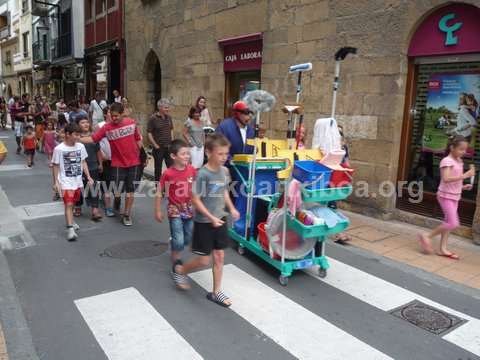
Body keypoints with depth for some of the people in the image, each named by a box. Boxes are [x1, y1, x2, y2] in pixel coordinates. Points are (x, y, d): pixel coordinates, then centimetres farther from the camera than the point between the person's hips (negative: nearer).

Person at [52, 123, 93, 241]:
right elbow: (56, 166, -4)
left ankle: (70, 222, 37)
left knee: (72, 203, 18)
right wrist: (56, 182, -8)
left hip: (78, 181, 5)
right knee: (68, 204, -11)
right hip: (66, 182, -5)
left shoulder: (80, 146, 1)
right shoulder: (59, 149, -11)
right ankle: (70, 229, -12)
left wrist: (88, 177, 5)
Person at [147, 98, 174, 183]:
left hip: (169, 147, 5)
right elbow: (149, 133, -11)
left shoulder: (169, 117, 5)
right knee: (158, 168, 8)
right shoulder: (153, 118, -11)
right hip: (159, 148, -4)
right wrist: (155, 145, -12)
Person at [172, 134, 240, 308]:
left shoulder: (224, 171, -1)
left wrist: (232, 209, 4)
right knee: (204, 260, 4)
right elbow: (195, 200, -18)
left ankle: (216, 292, 27)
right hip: (204, 222, -6)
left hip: (220, 219, 6)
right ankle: (179, 269, 32)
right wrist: (211, 218, -20)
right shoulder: (203, 174, -22)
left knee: (219, 256, 11)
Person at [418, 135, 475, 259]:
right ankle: (427, 237, 1)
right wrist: (465, 175, -32)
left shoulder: (459, 161, 10)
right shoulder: (447, 161, -17)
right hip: (446, 196, -9)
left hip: (455, 196, 9)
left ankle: (443, 249, 17)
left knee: (448, 222, 10)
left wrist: (463, 186, 5)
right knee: (453, 223, -12)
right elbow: (446, 179, -32)